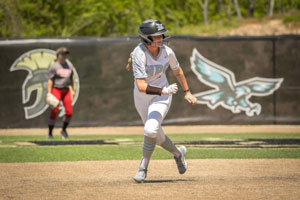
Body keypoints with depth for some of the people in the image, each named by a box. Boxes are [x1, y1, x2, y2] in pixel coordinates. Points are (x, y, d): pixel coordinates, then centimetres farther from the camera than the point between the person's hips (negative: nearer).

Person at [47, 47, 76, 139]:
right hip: (56, 89, -5)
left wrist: (73, 90, 17)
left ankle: (64, 130, 17)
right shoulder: (54, 66, -5)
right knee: (54, 111, -10)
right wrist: (49, 94, -16)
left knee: (69, 112, -4)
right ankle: (50, 133, 0)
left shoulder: (69, 64, 12)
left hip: (66, 90, 5)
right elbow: (50, 80, -8)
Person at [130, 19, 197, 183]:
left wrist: (187, 92, 14)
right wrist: (164, 91, -41)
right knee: (157, 136, 12)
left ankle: (143, 168, -6)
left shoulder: (167, 52, -15)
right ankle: (178, 153, 42)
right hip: (142, 97, 0)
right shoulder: (139, 55, -27)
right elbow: (141, 86, -33)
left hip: (161, 96, 0)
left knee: (150, 130, -22)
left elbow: (177, 71, 7)